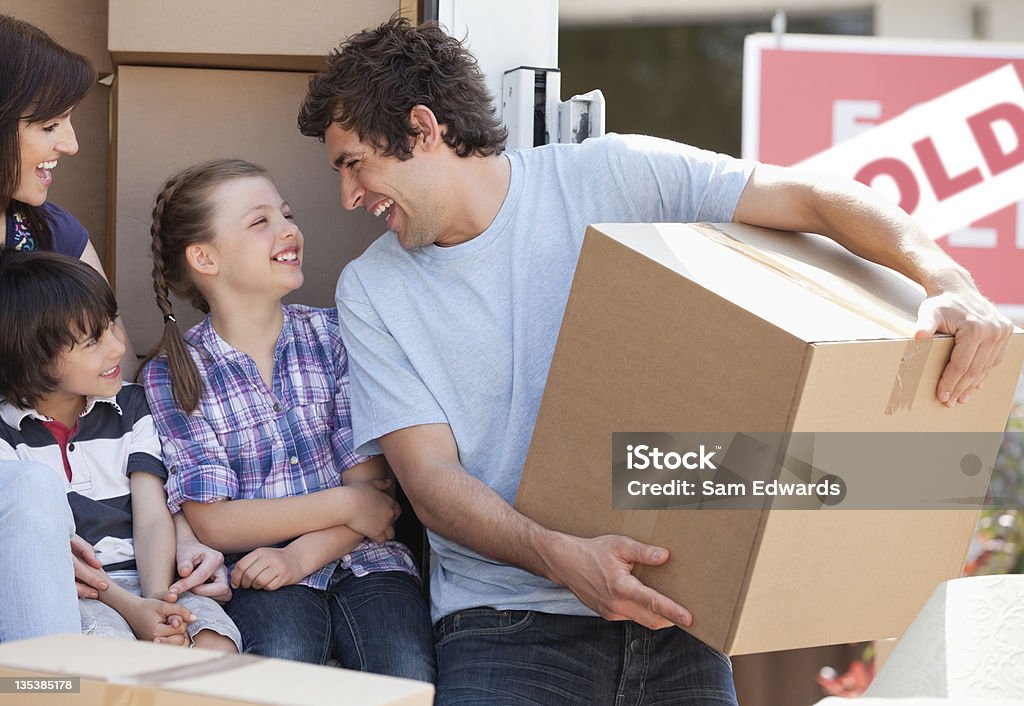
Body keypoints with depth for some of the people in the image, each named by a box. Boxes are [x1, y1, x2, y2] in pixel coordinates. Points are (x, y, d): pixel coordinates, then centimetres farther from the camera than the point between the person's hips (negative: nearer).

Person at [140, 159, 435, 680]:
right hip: (260, 576, -2)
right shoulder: (173, 375, 1)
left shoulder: (334, 337, 7)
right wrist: (343, 505, -8)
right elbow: (213, 523, -4)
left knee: (409, 676, -27)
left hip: (362, 560, 2)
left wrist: (301, 556, -15)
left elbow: (368, 481, 1)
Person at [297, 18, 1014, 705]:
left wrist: (949, 280, -20)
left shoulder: (610, 175, 1)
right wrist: (561, 557, -22)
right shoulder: (372, 289, 5)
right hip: (510, 622, -1)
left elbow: (810, 197, -3)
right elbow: (431, 477, -3)